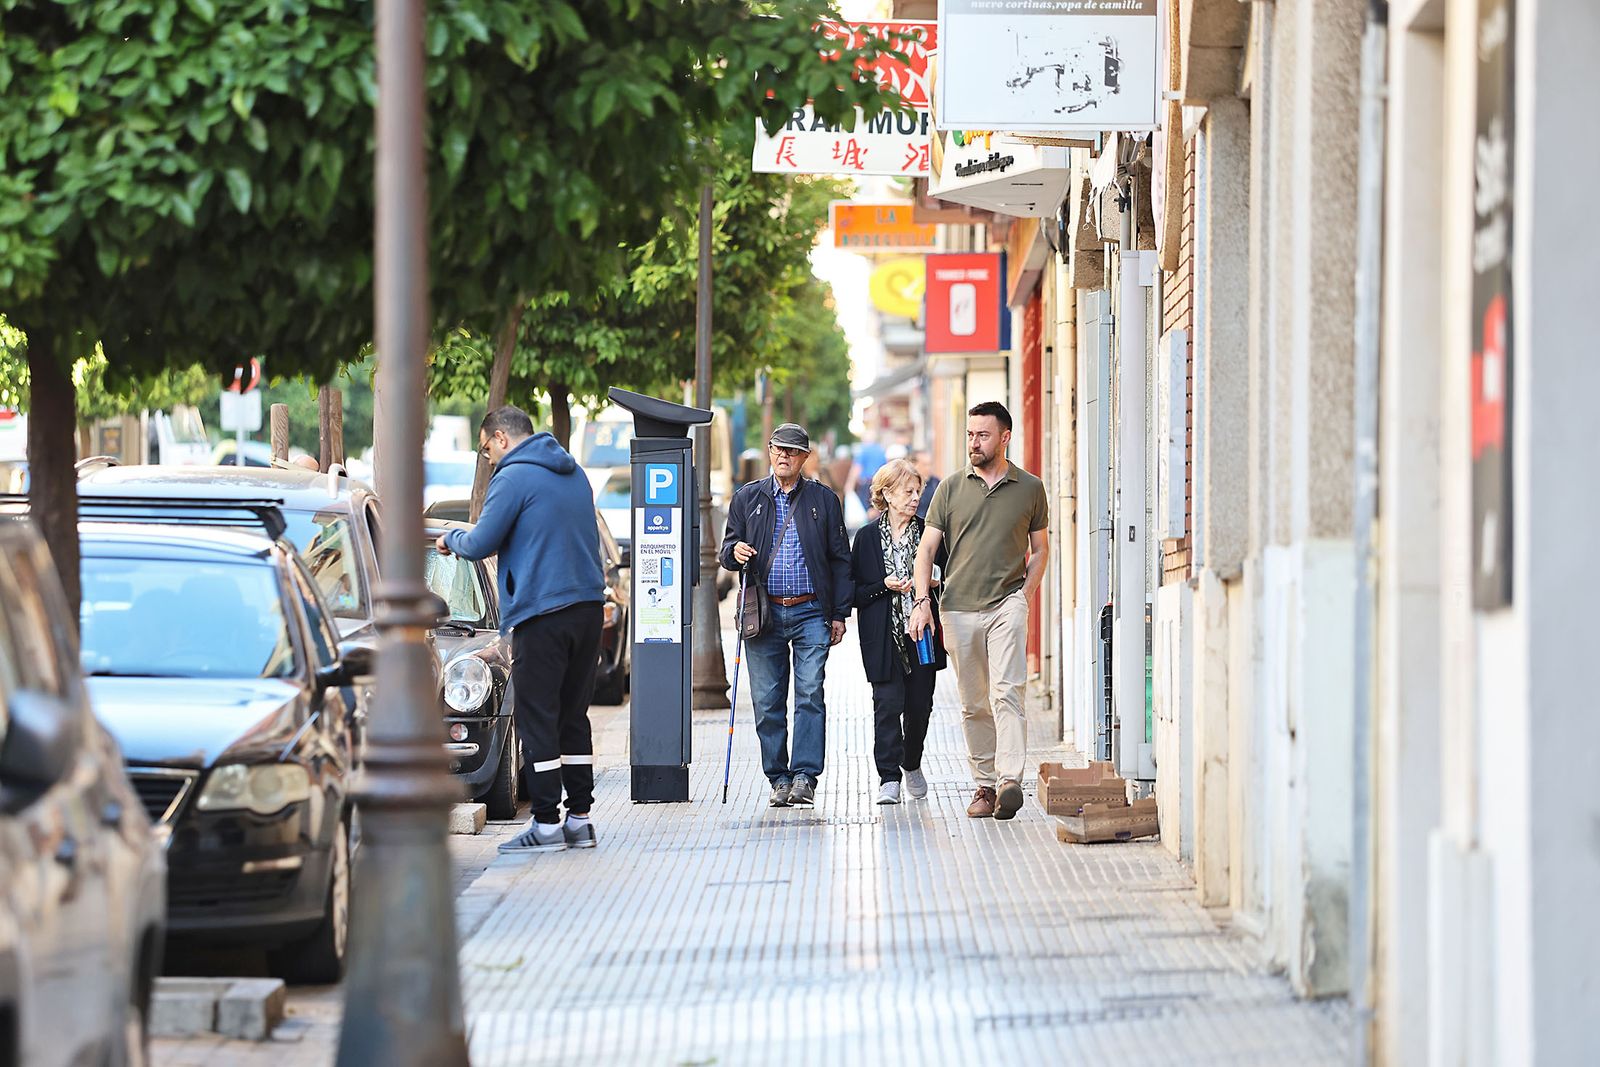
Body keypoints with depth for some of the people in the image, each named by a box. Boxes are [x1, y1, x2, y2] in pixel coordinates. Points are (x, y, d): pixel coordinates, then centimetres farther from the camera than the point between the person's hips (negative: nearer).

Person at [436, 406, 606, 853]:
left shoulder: (514, 478, -9)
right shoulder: (574, 474, 17)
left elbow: (480, 545, -11)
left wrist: (452, 539, 11)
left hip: (541, 614, -8)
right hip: (587, 605, 8)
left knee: (537, 719, -3)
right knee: (573, 717, 13)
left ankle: (546, 824, -5)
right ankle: (579, 819, 14)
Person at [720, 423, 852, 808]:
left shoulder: (824, 500, 9)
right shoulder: (747, 498, 12)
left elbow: (840, 559, 10)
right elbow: (728, 551, 14)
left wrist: (839, 613, 4)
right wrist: (735, 552, -11)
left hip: (810, 613, -1)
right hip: (764, 614, 1)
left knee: (810, 694, -11)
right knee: (767, 701, 1)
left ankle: (805, 776, -11)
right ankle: (779, 779, 8)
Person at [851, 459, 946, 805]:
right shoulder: (867, 537, 3)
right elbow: (854, 591, 3)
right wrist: (885, 587, -13)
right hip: (883, 637, -2)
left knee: (919, 704, 5)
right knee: (888, 702, -10)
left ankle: (912, 764, 31)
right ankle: (889, 779, -7)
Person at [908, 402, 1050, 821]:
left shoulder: (1030, 488, 7)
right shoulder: (951, 488, 8)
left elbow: (1039, 548, 16)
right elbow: (927, 547, 8)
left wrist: (1023, 596, 3)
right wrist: (921, 601, -3)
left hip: (1007, 604, -2)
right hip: (959, 608, 2)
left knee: (1007, 693, -18)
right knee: (974, 704, 6)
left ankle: (1009, 781, -27)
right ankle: (984, 783, 14)